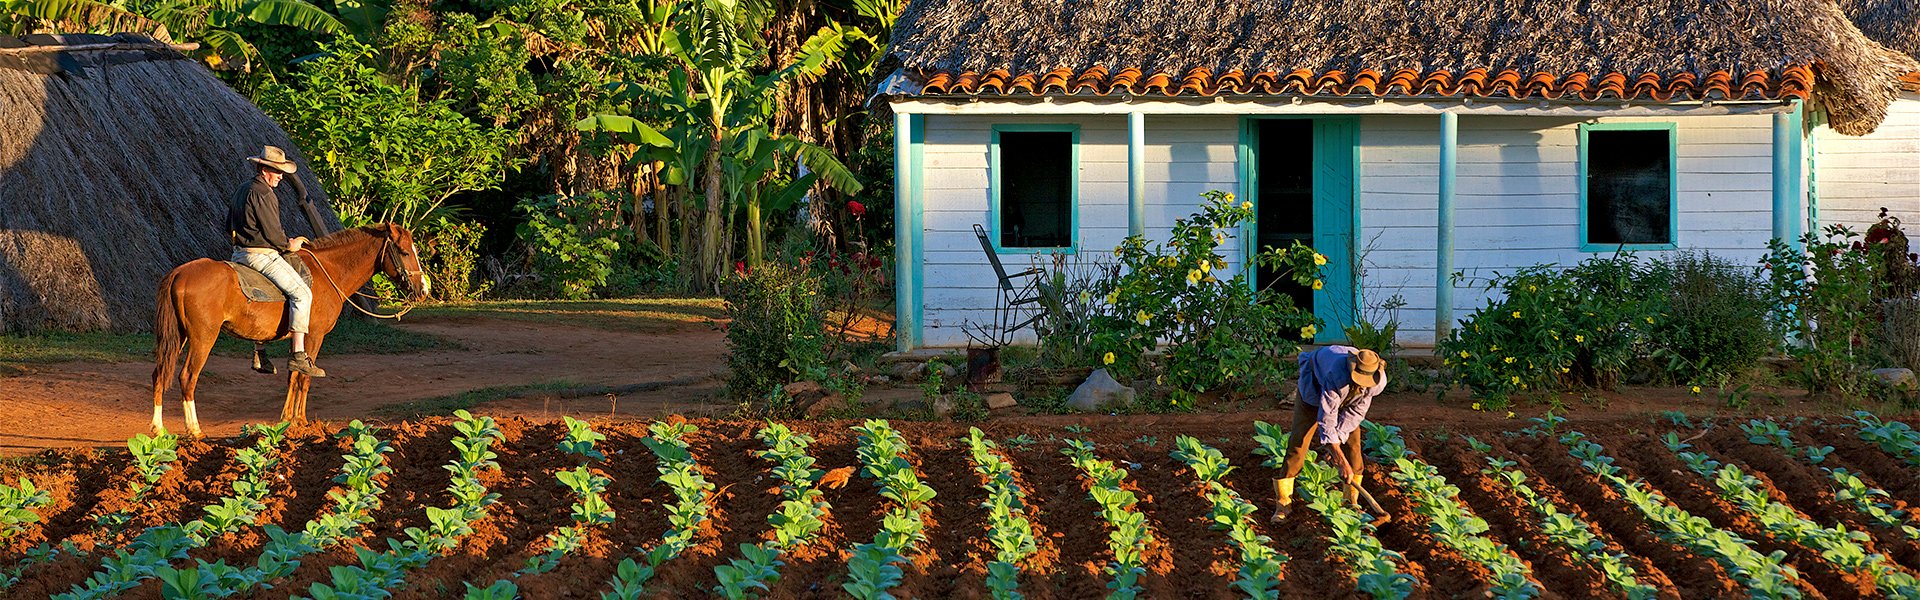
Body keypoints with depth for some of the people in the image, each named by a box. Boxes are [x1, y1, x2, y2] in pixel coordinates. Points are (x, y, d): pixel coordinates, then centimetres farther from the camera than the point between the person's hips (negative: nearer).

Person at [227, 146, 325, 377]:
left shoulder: (243, 190, 17)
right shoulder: (262, 193, -15)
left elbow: (229, 227, 25)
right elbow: (272, 231, -18)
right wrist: (288, 245, 2)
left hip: (240, 252, 11)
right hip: (261, 254, -11)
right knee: (301, 293, -15)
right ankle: (299, 354, -24)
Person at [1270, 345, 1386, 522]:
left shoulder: (1379, 381, -31)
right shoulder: (1336, 375, -47)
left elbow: (1356, 411, -17)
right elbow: (1327, 419, -42)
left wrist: (1338, 438, -22)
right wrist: (1342, 462, -40)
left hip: (1345, 397, 5)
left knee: (1352, 443, -6)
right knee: (1299, 441, -13)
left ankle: (1351, 501, 7)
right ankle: (1283, 503, -8)